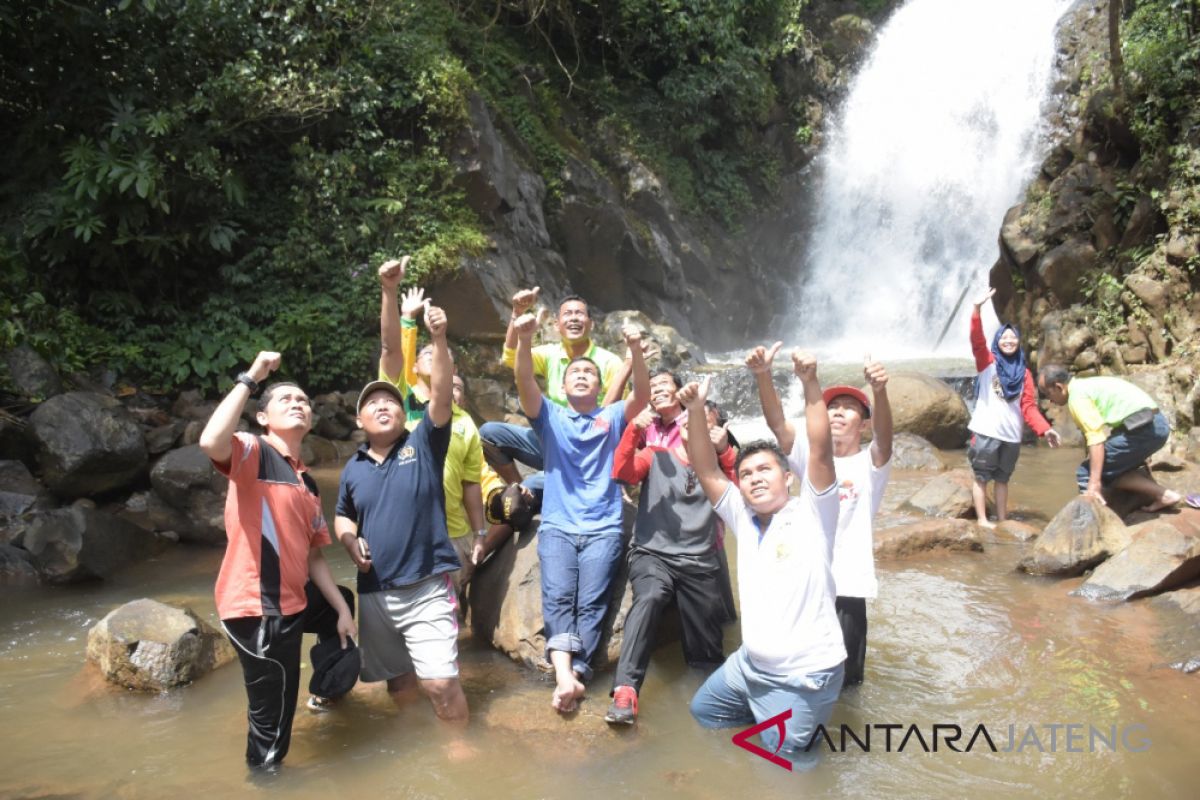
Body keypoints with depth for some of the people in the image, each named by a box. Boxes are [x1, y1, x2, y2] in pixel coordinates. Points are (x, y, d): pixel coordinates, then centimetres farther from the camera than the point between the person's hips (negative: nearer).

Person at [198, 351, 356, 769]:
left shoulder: (308, 484, 14)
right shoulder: (253, 452, -9)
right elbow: (210, 442, -33)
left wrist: (342, 609, 12)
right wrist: (250, 379, -23)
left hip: (292, 601, 9)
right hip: (257, 607, -9)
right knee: (272, 722, -1)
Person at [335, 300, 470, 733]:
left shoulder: (423, 445, -3)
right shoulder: (353, 468, 10)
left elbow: (441, 395, -18)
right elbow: (343, 517, 24)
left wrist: (439, 340, -30)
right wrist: (351, 541, 2)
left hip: (427, 587, -5)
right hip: (373, 592, 5)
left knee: (440, 682, -11)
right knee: (398, 680, 18)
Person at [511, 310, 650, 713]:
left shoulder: (613, 417, 11)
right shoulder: (550, 417, 11)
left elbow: (642, 396, -8)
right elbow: (525, 385, -7)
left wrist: (635, 349, -25)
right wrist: (524, 341, -26)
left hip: (603, 528, 0)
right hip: (557, 526, 0)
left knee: (591, 603, -12)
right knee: (557, 599, -18)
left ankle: (573, 677, -15)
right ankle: (565, 677, -27)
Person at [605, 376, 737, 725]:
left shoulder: (714, 462, 14)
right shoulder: (656, 456, 9)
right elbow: (622, 472, -8)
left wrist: (725, 451, -14)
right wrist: (633, 430, -22)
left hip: (700, 561, 3)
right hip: (652, 554, -3)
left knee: (707, 651, 6)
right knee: (650, 597, -34)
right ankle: (625, 690, -39)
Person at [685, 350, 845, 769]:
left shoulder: (812, 515, -12)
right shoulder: (743, 519, 2)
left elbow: (820, 451, -26)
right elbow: (706, 471, -7)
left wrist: (810, 384, -34)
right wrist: (695, 411, -20)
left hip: (802, 676, -7)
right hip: (748, 663, 7)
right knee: (701, 714, 23)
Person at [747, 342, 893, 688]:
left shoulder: (870, 464, 1)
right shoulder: (811, 456, 7)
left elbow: (884, 436, -21)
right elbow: (777, 422, -7)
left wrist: (879, 391, -42)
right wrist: (763, 374, -26)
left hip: (848, 585, -2)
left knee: (841, 681, 5)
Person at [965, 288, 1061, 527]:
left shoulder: (1024, 373, 12)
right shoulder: (987, 362, 2)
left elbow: (1029, 406, 9)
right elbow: (977, 339, -16)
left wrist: (1044, 429, -6)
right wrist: (977, 309, -29)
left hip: (1012, 435, 4)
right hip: (986, 431, -4)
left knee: (1002, 478, 11)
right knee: (981, 476, -2)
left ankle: (1002, 521, 17)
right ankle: (982, 520, 2)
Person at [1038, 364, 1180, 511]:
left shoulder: (1077, 395, -7)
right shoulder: (1086, 385, 23)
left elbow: (1096, 438, -18)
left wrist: (1094, 483, -22)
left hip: (1142, 427, -10)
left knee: (1087, 473, -4)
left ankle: (1162, 495, -6)